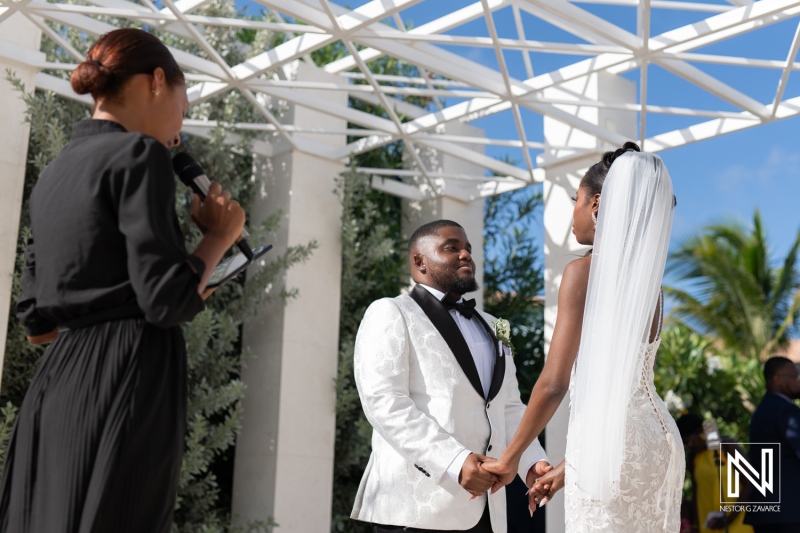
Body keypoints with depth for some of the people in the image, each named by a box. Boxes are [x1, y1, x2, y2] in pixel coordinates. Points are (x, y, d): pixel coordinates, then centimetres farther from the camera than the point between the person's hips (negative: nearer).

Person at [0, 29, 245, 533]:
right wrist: (220, 235, 1)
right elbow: (168, 302, -16)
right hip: (129, 386, -8)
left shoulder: (54, 174, 17)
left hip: (55, 391, 9)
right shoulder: (139, 154, -8)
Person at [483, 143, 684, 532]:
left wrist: (510, 457, -2)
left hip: (612, 450, -7)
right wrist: (570, 466, 23)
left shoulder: (585, 271, -9)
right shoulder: (648, 280, 13)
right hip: (655, 440, 8)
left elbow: (554, 383, -13)